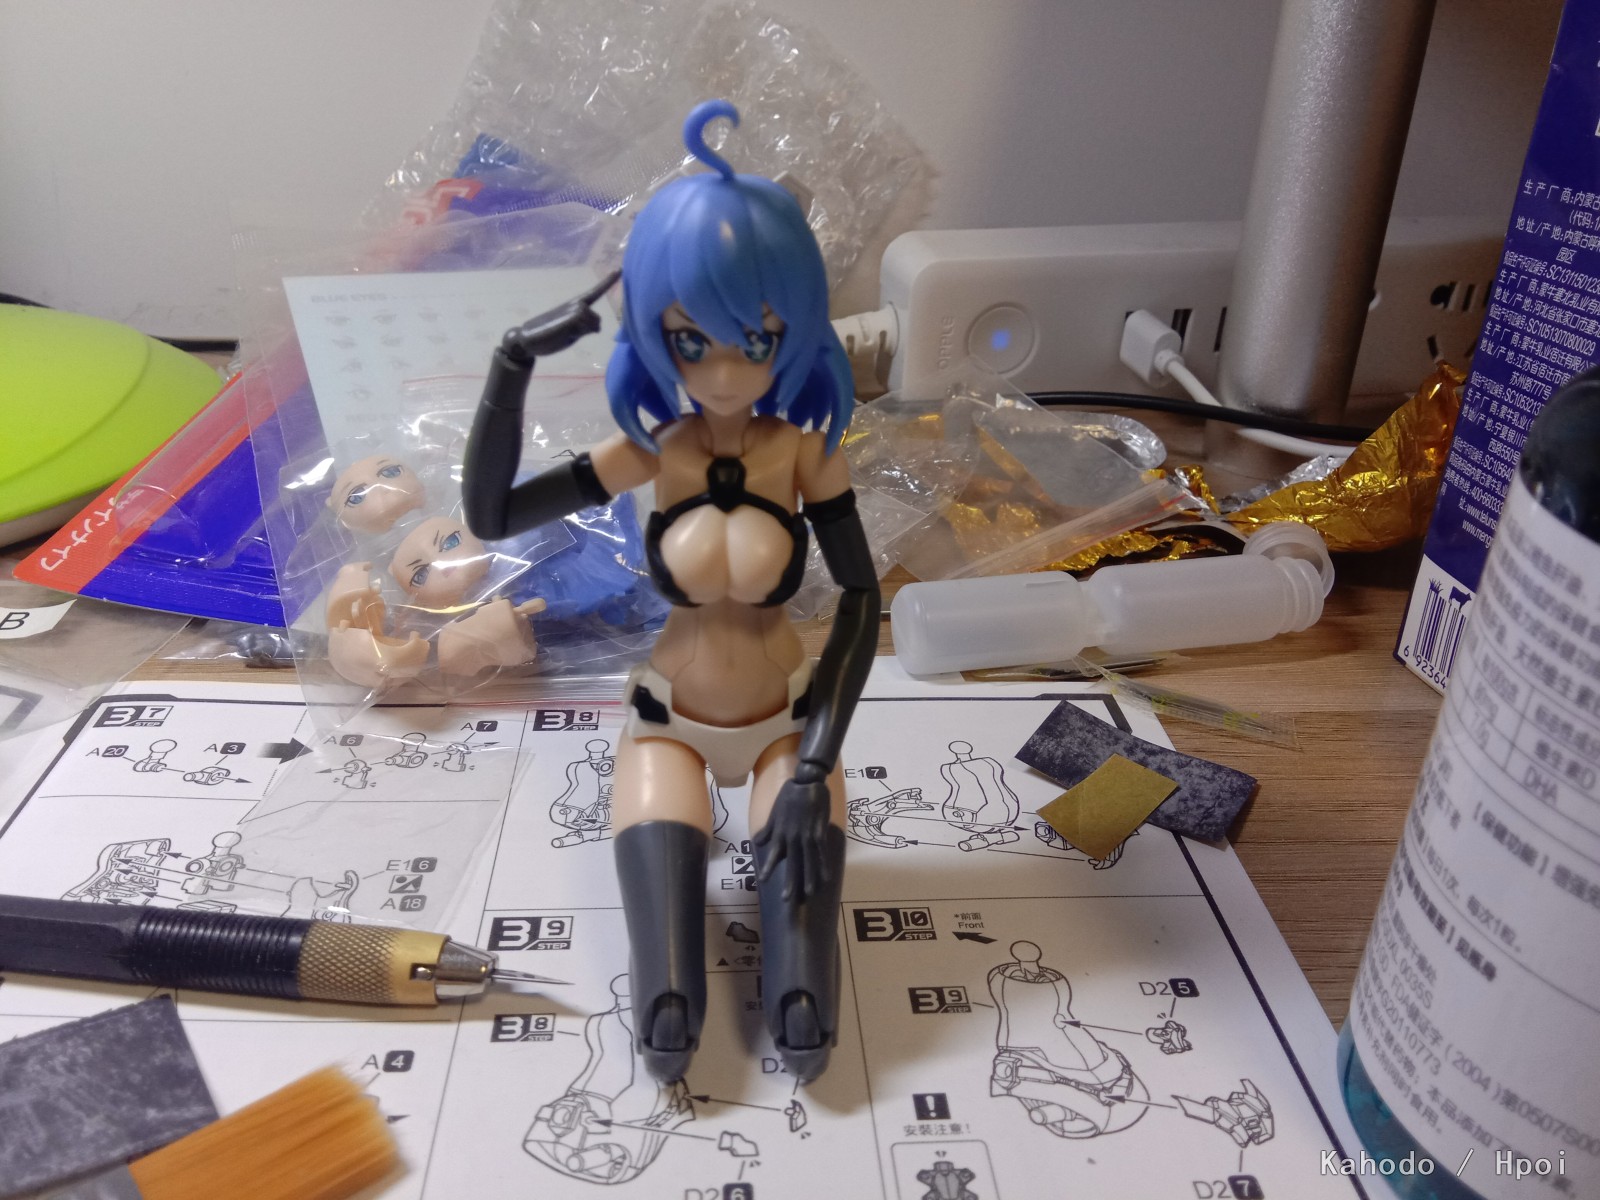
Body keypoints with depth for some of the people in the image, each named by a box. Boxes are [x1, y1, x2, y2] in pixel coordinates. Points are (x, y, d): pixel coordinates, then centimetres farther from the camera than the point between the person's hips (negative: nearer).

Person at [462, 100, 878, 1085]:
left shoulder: (806, 452, -11)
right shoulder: (653, 452, -9)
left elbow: (862, 598, -9)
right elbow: (492, 515, -8)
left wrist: (814, 766, -15)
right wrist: (514, 365, -19)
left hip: (786, 724, 0)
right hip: (669, 724, 1)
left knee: (806, 1036, -14)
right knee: (666, 1039, -13)